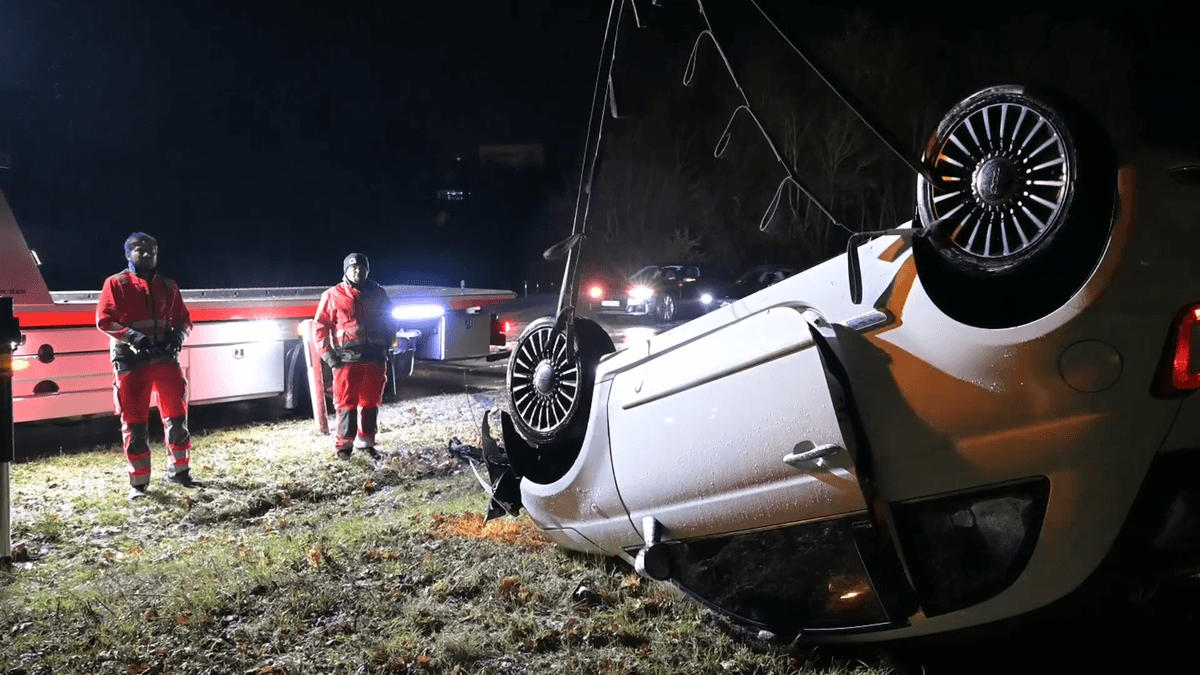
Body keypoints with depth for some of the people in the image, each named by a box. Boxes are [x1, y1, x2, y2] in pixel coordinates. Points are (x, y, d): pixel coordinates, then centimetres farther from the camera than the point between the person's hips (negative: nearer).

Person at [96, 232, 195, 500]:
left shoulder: (168, 286, 13)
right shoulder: (116, 283, 2)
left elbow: (183, 319, 14)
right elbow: (104, 320, -7)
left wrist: (178, 336, -9)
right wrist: (134, 337, -21)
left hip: (164, 357, 4)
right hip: (131, 360, -3)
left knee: (177, 414, 7)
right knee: (134, 421, 0)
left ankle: (178, 469, 22)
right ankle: (139, 481, 7)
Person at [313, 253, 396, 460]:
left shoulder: (378, 294, 10)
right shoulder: (333, 296, 0)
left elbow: (390, 322, 20)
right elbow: (320, 327, 1)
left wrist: (386, 345, 9)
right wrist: (329, 355, -7)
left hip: (375, 358, 3)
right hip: (347, 360, -3)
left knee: (371, 403, 9)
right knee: (347, 404, -1)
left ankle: (366, 441, 20)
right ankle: (344, 444, 10)